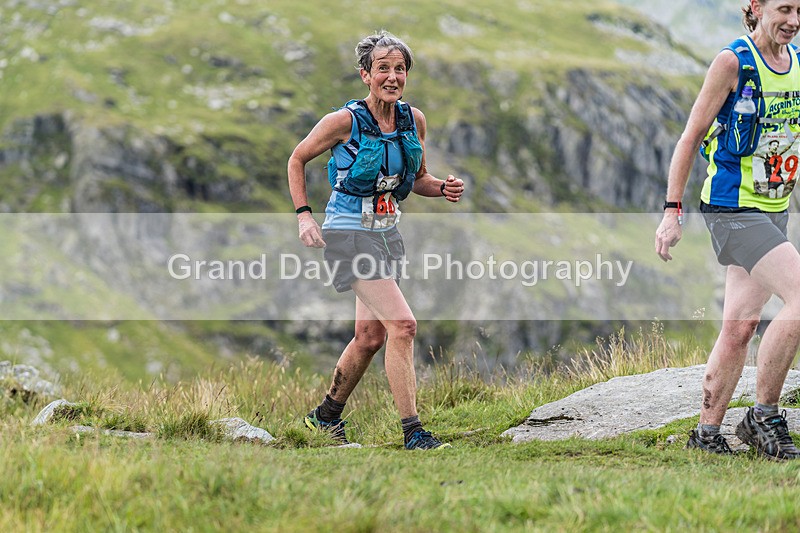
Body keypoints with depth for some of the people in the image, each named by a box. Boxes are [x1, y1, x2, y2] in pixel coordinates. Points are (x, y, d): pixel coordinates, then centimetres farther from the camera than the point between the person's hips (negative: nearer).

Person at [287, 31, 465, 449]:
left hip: (388, 234, 7)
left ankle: (327, 415, 34)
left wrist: (443, 189, -6)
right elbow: (297, 160, -1)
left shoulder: (413, 120, 1)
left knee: (370, 337, 14)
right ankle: (412, 431, -15)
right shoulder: (345, 121, -14)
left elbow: (418, 178, 15)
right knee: (402, 324, -18)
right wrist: (304, 215, -9)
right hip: (349, 234, -7)